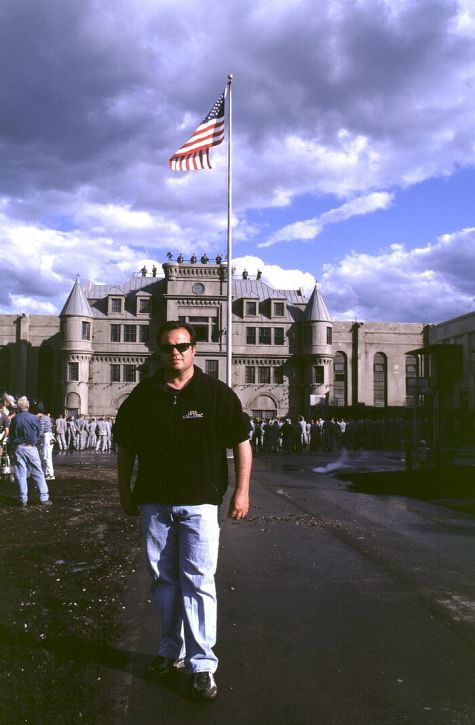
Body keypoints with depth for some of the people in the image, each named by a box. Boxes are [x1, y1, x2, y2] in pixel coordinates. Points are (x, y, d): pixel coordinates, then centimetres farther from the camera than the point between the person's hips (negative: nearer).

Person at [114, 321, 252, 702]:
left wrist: (242, 491, -3)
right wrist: (125, 490, 12)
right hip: (154, 503, 3)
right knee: (164, 579, 13)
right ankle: (171, 651, 28)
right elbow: (126, 446, 13)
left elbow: (242, 441, 1)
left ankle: (202, 665, 2)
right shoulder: (143, 395, 4)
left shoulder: (217, 393, -3)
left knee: (198, 581, -6)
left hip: (200, 503, -3)